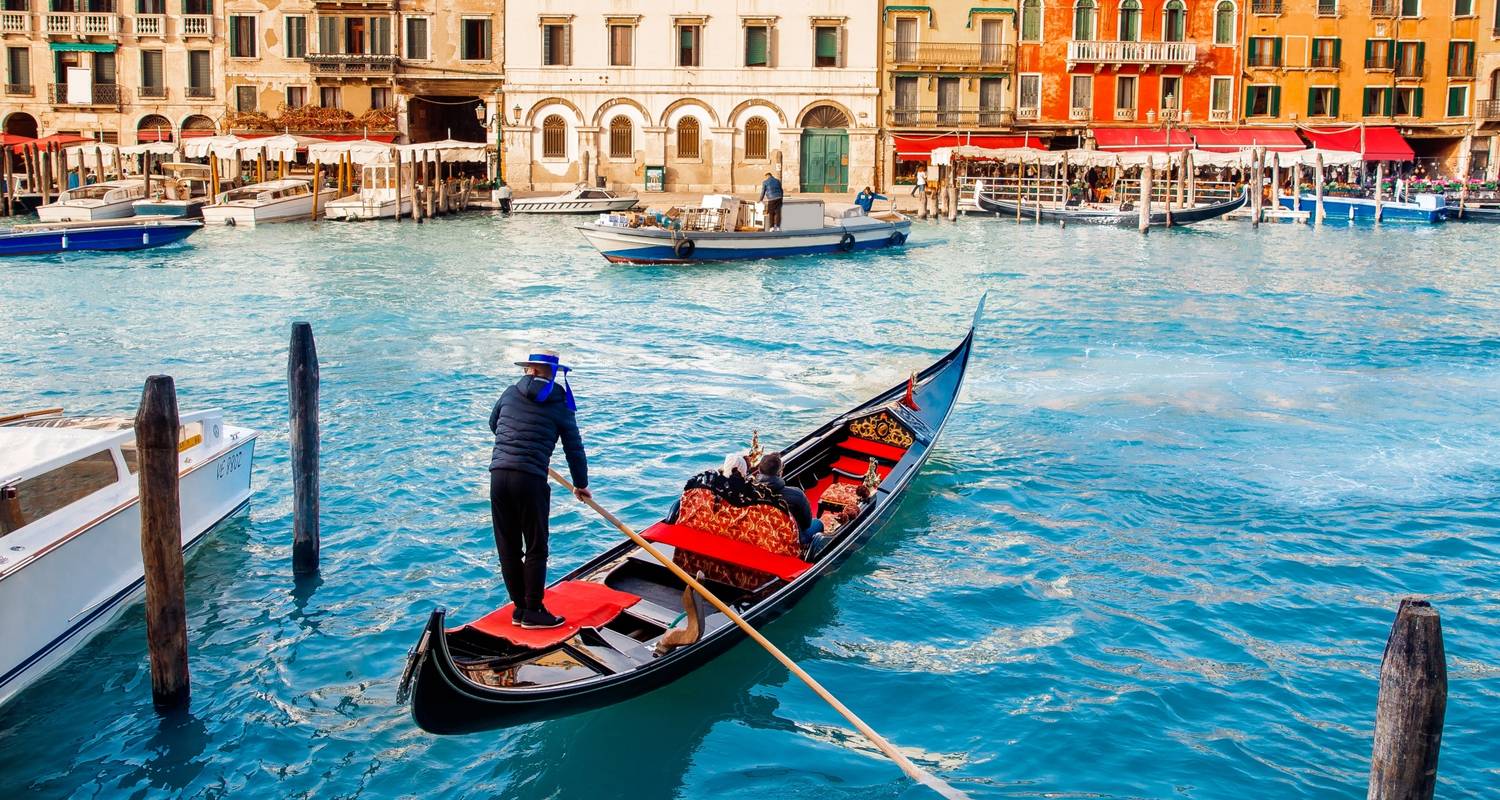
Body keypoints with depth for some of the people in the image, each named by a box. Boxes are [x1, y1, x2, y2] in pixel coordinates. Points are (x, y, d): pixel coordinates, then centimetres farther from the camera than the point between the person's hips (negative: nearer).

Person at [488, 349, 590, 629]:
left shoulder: (510, 393, 10)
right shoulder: (560, 405, 2)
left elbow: (493, 424, 28)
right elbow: (574, 449, 7)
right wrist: (581, 485, 21)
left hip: (498, 476, 4)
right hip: (530, 480, -4)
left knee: (508, 547, 12)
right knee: (536, 549, 6)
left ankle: (519, 607, 20)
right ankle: (533, 612, 9)